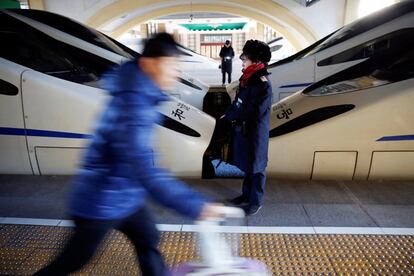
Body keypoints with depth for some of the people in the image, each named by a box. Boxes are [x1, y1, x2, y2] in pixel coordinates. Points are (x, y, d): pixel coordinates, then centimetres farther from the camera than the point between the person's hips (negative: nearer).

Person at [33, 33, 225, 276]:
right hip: (102, 204, -9)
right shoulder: (133, 104, -31)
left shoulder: (138, 96, 1)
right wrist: (196, 205, -38)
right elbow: (145, 171, -40)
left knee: (148, 240, 21)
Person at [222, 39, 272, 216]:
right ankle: (247, 194, 38)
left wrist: (229, 115, -14)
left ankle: (256, 202, 24)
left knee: (256, 168, 7)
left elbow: (253, 111, -24)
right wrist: (229, 114, -5)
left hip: (255, 133, -8)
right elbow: (238, 102, 13)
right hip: (243, 130, 8)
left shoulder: (263, 86, -20)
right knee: (246, 166, 20)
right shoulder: (247, 79, 6)